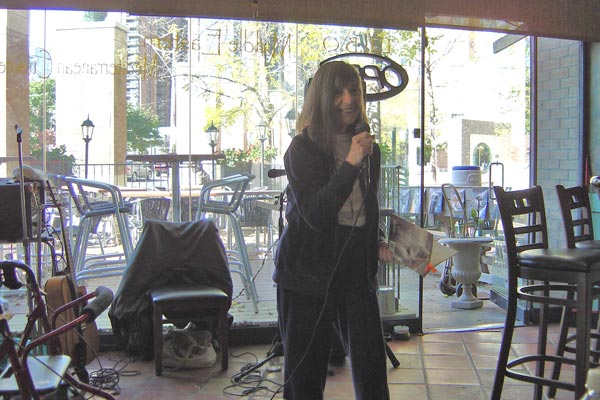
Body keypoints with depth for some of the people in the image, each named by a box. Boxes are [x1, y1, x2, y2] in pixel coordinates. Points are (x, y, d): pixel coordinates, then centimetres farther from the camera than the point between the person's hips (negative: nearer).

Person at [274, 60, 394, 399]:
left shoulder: (369, 149, 10)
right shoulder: (303, 149, -7)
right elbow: (314, 213, -19)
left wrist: (379, 242, 6)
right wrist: (350, 164, -27)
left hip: (357, 267, 4)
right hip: (309, 269, -4)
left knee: (372, 365, 1)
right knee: (305, 372, 4)